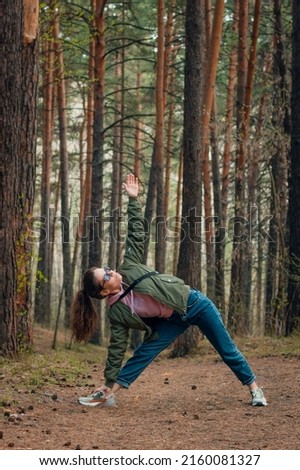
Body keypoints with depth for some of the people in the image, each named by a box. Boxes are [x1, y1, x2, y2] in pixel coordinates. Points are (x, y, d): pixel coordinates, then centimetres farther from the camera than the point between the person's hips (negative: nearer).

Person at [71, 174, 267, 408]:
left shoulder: (128, 269, -12)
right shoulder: (116, 312, -12)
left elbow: (136, 234, -8)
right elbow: (117, 348, -9)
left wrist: (133, 199, -14)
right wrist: (109, 382, -12)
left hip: (193, 303, 0)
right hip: (173, 321, 0)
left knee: (227, 350, 6)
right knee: (143, 353, -12)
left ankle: (254, 388, 19)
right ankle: (108, 394, -7)